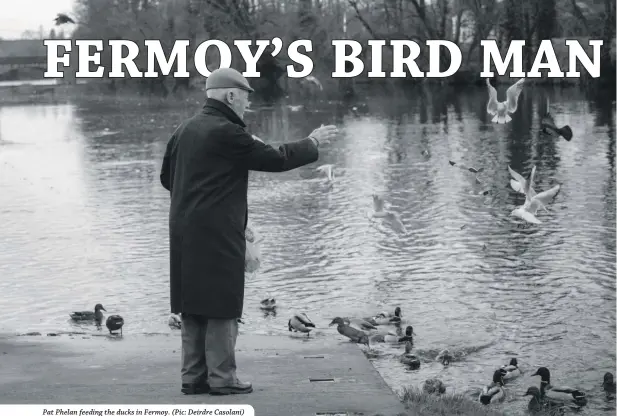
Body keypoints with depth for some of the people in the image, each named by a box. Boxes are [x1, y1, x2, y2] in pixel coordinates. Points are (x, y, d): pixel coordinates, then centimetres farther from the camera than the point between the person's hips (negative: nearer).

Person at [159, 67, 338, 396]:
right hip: (218, 233, -8)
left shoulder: (185, 130, 11)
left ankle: (193, 377, 15)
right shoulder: (226, 132, -15)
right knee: (222, 306, -1)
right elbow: (276, 159, -11)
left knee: (193, 306, 12)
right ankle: (222, 378, 2)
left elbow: (167, 177, 19)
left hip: (183, 232, 8)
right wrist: (313, 143, 2)